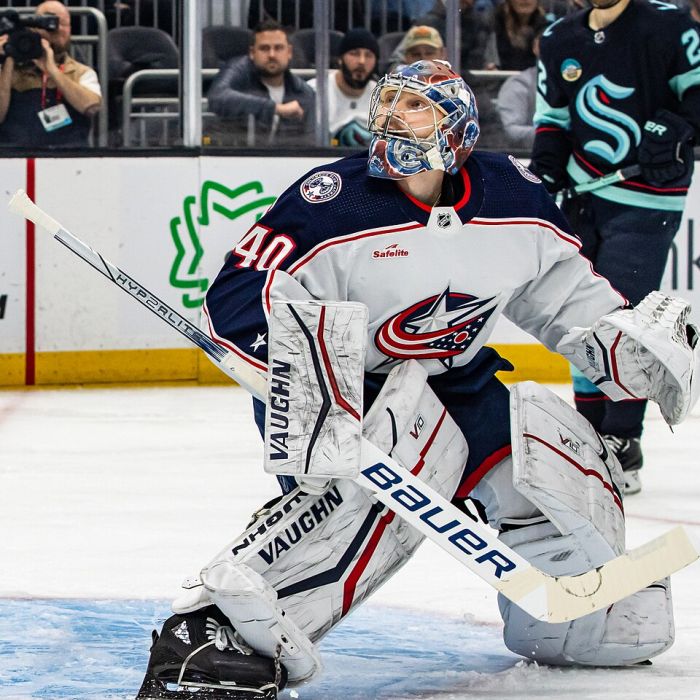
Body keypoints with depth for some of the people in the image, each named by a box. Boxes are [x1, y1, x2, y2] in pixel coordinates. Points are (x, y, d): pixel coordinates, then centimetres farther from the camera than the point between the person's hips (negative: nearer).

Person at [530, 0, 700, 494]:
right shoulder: (560, 41, 9)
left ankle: (623, 443, -6)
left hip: (645, 201, -6)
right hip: (582, 194, 6)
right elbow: (553, 118, 14)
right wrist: (544, 176, 0)